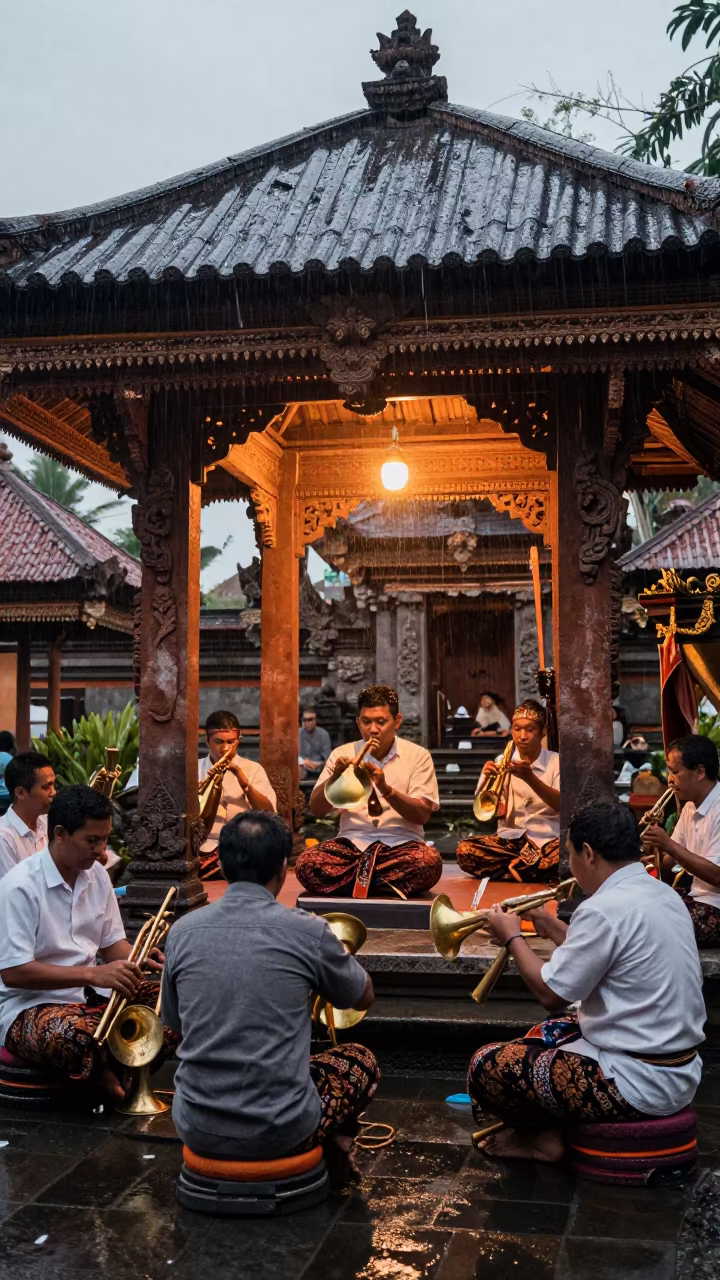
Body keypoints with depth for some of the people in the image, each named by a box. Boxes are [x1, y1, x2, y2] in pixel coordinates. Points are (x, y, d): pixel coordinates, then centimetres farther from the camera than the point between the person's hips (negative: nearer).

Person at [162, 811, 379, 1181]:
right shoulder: (308, 931, -11)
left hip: (196, 1129, 3)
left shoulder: (182, 932, -3)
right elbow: (364, 997, 8)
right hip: (280, 1132, -3)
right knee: (361, 1060, 25)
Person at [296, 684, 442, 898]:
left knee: (429, 863, -36)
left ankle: (361, 878, -15)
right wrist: (335, 777, -14)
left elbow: (422, 815, -6)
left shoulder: (418, 756, 4)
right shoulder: (342, 754, 10)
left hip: (401, 843, -1)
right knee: (306, 864, -29)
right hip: (352, 841, 2)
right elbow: (316, 810, 4)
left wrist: (385, 789, -22)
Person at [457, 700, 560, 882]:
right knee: (465, 849, -25)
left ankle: (509, 874, -20)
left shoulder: (556, 762, 5)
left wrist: (530, 778, -25)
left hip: (547, 838, -3)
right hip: (510, 838, 3)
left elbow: (562, 805, -12)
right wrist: (486, 779, -16)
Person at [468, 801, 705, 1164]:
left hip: (637, 1083, -9)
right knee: (542, 1035, 28)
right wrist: (552, 927, 19)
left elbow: (551, 993, -16)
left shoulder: (603, 910, -23)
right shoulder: (663, 895, 4)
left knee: (486, 1065, 0)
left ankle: (544, 1135, 17)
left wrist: (513, 937, -2)